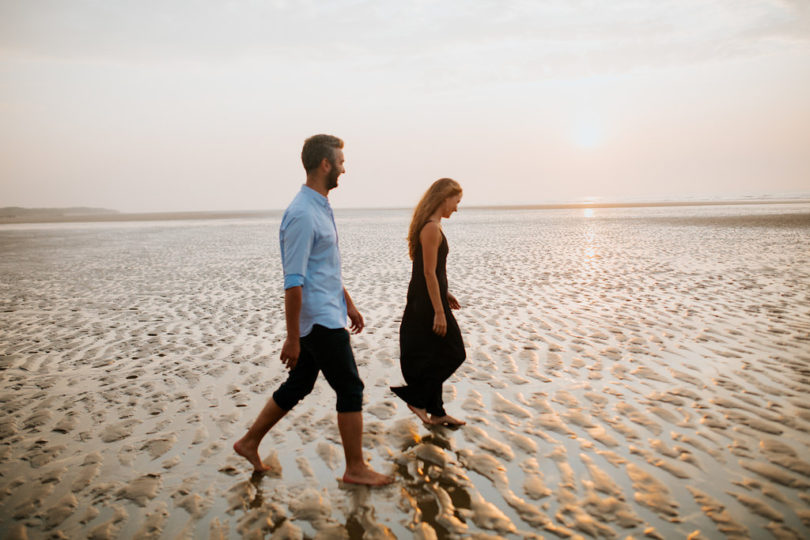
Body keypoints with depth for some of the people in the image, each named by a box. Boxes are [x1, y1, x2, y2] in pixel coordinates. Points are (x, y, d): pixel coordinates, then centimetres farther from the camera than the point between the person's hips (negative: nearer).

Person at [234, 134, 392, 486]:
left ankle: (250, 442, 31)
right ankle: (355, 468, 15)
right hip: (320, 320, -10)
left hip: (326, 315, 10)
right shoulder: (303, 214, -20)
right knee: (351, 389, 1)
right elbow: (293, 282, -22)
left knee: (298, 386, 17)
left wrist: (349, 303, 23)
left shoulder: (321, 208, 12)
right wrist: (292, 339, -20)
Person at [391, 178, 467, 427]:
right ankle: (416, 398, 9)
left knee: (435, 358, 14)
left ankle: (436, 412, 23)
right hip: (427, 303, -10)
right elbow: (429, 272, -21)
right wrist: (439, 312, -20)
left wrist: (445, 294, 22)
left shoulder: (431, 225, 12)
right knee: (451, 354, 1)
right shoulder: (432, 228, -19)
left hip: (424, 300, 10)